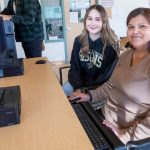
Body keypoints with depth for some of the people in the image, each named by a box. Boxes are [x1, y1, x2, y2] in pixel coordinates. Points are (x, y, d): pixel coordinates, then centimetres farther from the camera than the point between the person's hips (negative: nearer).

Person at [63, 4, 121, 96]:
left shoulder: (111, 44, -13)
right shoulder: (79, 41, 0)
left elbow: (108, 76, -11)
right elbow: (74, 68, 1)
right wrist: (78, 88, -17)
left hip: (99, 87, -3)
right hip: (80, 83, 4)